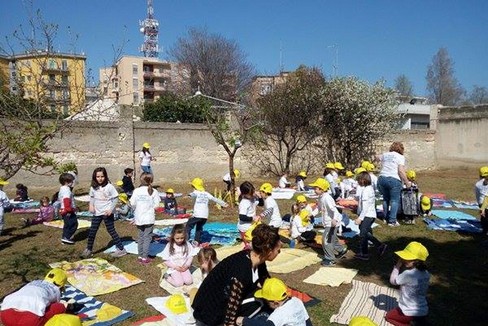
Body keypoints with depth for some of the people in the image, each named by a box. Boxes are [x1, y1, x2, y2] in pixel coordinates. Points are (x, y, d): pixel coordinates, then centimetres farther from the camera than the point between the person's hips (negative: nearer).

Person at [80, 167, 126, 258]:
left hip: (107, 213, -5)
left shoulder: (109, 186, -13)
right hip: (97, 212, 5)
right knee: (92, 231, 8)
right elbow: (92, 197, 14)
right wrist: (91, 205, -4)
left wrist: (111, 209, -17)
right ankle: (88, 250, 25)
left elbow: (115, 198, -9)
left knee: (111, 230, 1)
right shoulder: (93, 187, 1)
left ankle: (121, 249, 10)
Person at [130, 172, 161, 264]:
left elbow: (132, 204, -6)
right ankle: (145, 257, 8)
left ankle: (140, 256, 24)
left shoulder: (136, 191, -6)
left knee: (141, 236, 18)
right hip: (149, 218, -2)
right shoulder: (154, 191, -9)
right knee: (147, 237, 6)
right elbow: (156, 205, -11)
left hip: (139, 218, 2)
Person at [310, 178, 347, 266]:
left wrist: (335, 219, -50)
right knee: (332, 238, 25)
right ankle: (342, 250, 46)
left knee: (326, 240, -6)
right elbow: (319, 208, 19)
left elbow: (334, 209, -35)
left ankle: (330, 259, 5)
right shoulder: (321, 197, 5)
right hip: (327, 223, 10)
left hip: (332, 223, -10)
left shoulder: (327, 198, -25)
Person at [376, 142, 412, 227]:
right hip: (394, 180, -5)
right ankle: (392, 221, -3)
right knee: (394, 200, 1)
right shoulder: (400, 157, 0)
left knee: (385, 199, 18)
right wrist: (407, 182, -4)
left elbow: (377, 157, 38)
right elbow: (401, 171, -10)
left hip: (382, 178, 5)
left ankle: (386, 218, 25)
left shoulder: (385, 155, 15)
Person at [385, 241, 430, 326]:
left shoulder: (408, 274, -28)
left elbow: (393, 280, -14)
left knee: (388, 316, 20)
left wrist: (397, 266, -12)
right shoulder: (425, 273, -4)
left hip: (410, 313, -7)